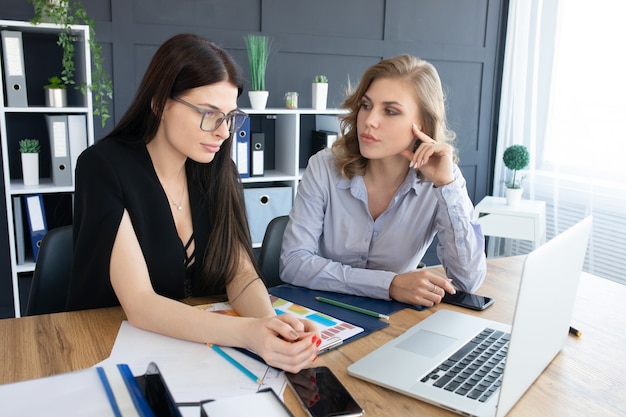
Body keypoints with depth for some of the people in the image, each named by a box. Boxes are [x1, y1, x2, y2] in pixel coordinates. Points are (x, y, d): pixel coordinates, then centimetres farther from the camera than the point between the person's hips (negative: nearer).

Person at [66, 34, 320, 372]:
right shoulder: (103, 167, -17)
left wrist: (271, 321, -27)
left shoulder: (219, 171, -1)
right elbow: (139, 304, -23)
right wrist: (248, 333, -36)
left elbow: (240, 272, -6)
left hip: (195, 346, 3)